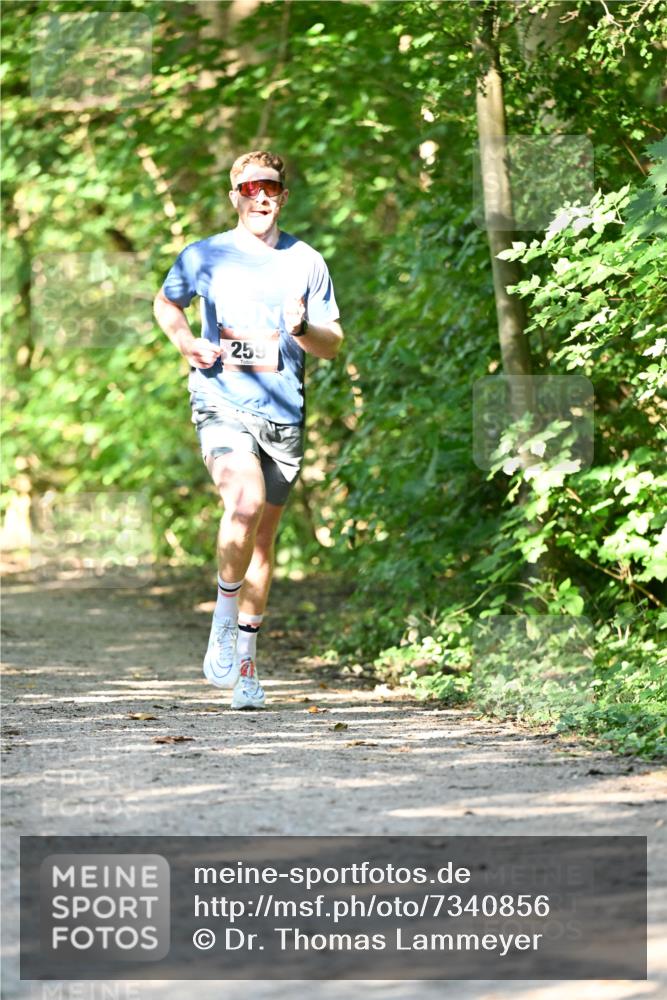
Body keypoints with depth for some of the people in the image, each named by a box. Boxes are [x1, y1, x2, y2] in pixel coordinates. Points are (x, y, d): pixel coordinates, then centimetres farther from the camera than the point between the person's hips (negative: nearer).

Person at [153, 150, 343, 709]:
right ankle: (224, 618, -7)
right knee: (246, 503, -28)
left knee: (264, 537, 8)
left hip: (284, 415, 3)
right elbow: (166, 303, 21)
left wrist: (302, 328, -11)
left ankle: (246, 661, 22)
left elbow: (333, 345, 11)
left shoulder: (306, 263, 7)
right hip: (223, 406, -3)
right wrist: (186, 342, 1)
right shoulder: (205, 257, 4)